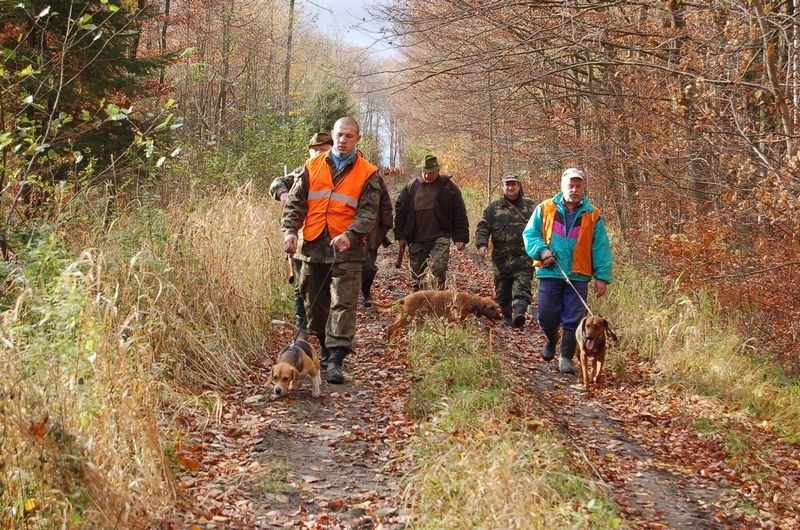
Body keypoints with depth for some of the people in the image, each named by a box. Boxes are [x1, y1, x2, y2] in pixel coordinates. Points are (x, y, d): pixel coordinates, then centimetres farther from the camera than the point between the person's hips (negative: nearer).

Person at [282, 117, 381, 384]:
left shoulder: (367, 173, 3)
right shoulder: (313, 167, 10)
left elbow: (369, 211, -4)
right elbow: (295, 201, 8)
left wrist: (351, 235, -19)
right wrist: (290, 230, -7)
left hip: (347, 249, -3)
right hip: (312, 245, 3)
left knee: (343, 304, -9)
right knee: (315, 302, 11)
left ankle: (336, 360, -12)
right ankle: (325, 349, 27)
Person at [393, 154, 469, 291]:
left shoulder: (449, 187, 1)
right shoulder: (412, 186, 5)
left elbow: (460, 214, 2)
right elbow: (399, 210, 10)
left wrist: (461, 238, -2)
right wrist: (399, 235, 5)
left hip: (440, 237, -3)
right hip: (416, 239, 3)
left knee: (439, 269, -18)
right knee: (416, 273, 9)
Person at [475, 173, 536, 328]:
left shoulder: (530, 206, 8)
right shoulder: (493, 207, 9)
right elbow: (483, 228, 6)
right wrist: (482, 244, -11)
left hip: (524, 258, -2)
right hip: (501, 259, 2)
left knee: (522, 287, -18)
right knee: (502, 291, 11)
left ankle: (519, 313, -33)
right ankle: (507, 317, 28)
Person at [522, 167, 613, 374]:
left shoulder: (593, 215, 4)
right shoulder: (545, 209, 4)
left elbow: (601, 248, 3)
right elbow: (529, 233, 7)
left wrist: (602, 277, -3)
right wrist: (541, 250, -12)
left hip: (578, 277, 0)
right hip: (550, 273, 0)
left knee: (572, 321, 0)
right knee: (547, 317, 6)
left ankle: (566, 357, 13)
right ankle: (551, 340, 37)